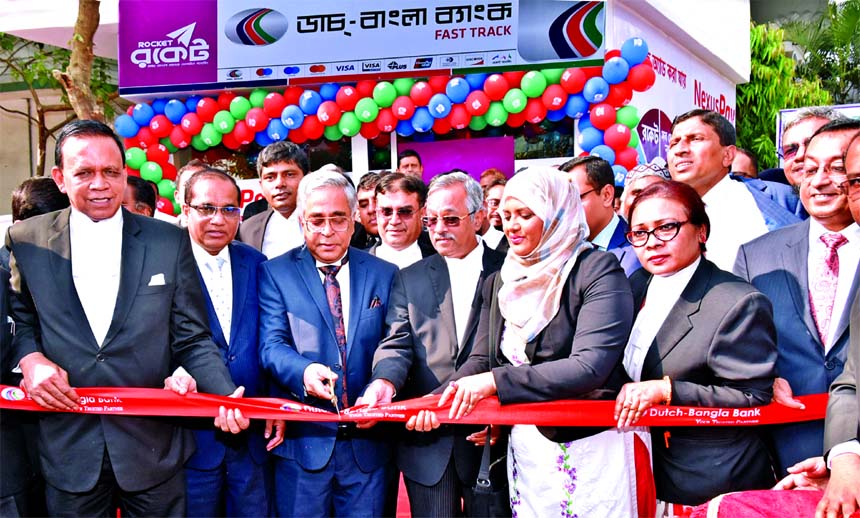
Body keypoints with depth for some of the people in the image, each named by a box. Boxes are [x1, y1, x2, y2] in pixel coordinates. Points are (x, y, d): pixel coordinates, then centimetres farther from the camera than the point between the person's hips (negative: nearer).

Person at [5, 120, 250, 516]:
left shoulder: (169, 241, 0)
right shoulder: (26, 241, 1)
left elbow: (192, 338, 1)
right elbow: (19, 320, 12)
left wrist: (227, 396, -15)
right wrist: (29, 356, -9)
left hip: (152, 450, 0)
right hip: (68, 450, 0)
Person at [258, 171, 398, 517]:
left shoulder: (384, 275, 9)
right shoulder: (275, 273, 3)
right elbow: (271, 344, -6)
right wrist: (304, 372, -27)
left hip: (367, 440, 2)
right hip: (302, 440, -1)